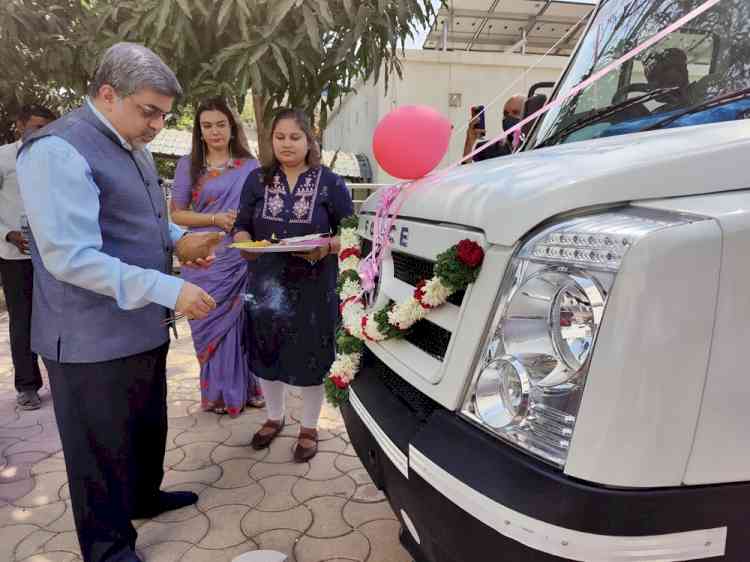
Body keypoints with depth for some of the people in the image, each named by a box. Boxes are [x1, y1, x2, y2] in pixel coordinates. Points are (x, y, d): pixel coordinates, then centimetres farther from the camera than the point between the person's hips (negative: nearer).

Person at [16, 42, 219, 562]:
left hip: (144, 326, 9)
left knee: (149, 428, 25)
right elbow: (70, 257, -27)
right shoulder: (58, 150, -19)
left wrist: (178, 239, 2)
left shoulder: (132, 148, 11)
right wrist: (169, 289, -29)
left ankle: (144, 497, 49)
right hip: (93, 342, -9)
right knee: (103, 451, 9)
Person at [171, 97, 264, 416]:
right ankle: (218, 393, 23)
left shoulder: (250, 165, 6)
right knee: (212, 326, 7)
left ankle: (246, 387, 25)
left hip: (243, 259, 1)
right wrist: (216, 218, -12)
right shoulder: (189, 165, 3)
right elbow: (176, 213, 1)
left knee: (244, 324, 8)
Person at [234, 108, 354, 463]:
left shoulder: (330, 183, -3)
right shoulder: (257, 179, 5)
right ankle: (274, 417, 39)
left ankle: (309, 428, 29)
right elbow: (241, 226, 6)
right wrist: (245, 244, -16)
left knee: (310, 356, 7)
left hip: (313, 287, -3)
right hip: (266, 284, 3)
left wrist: (328, 247, -21)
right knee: (267, 353, 14)